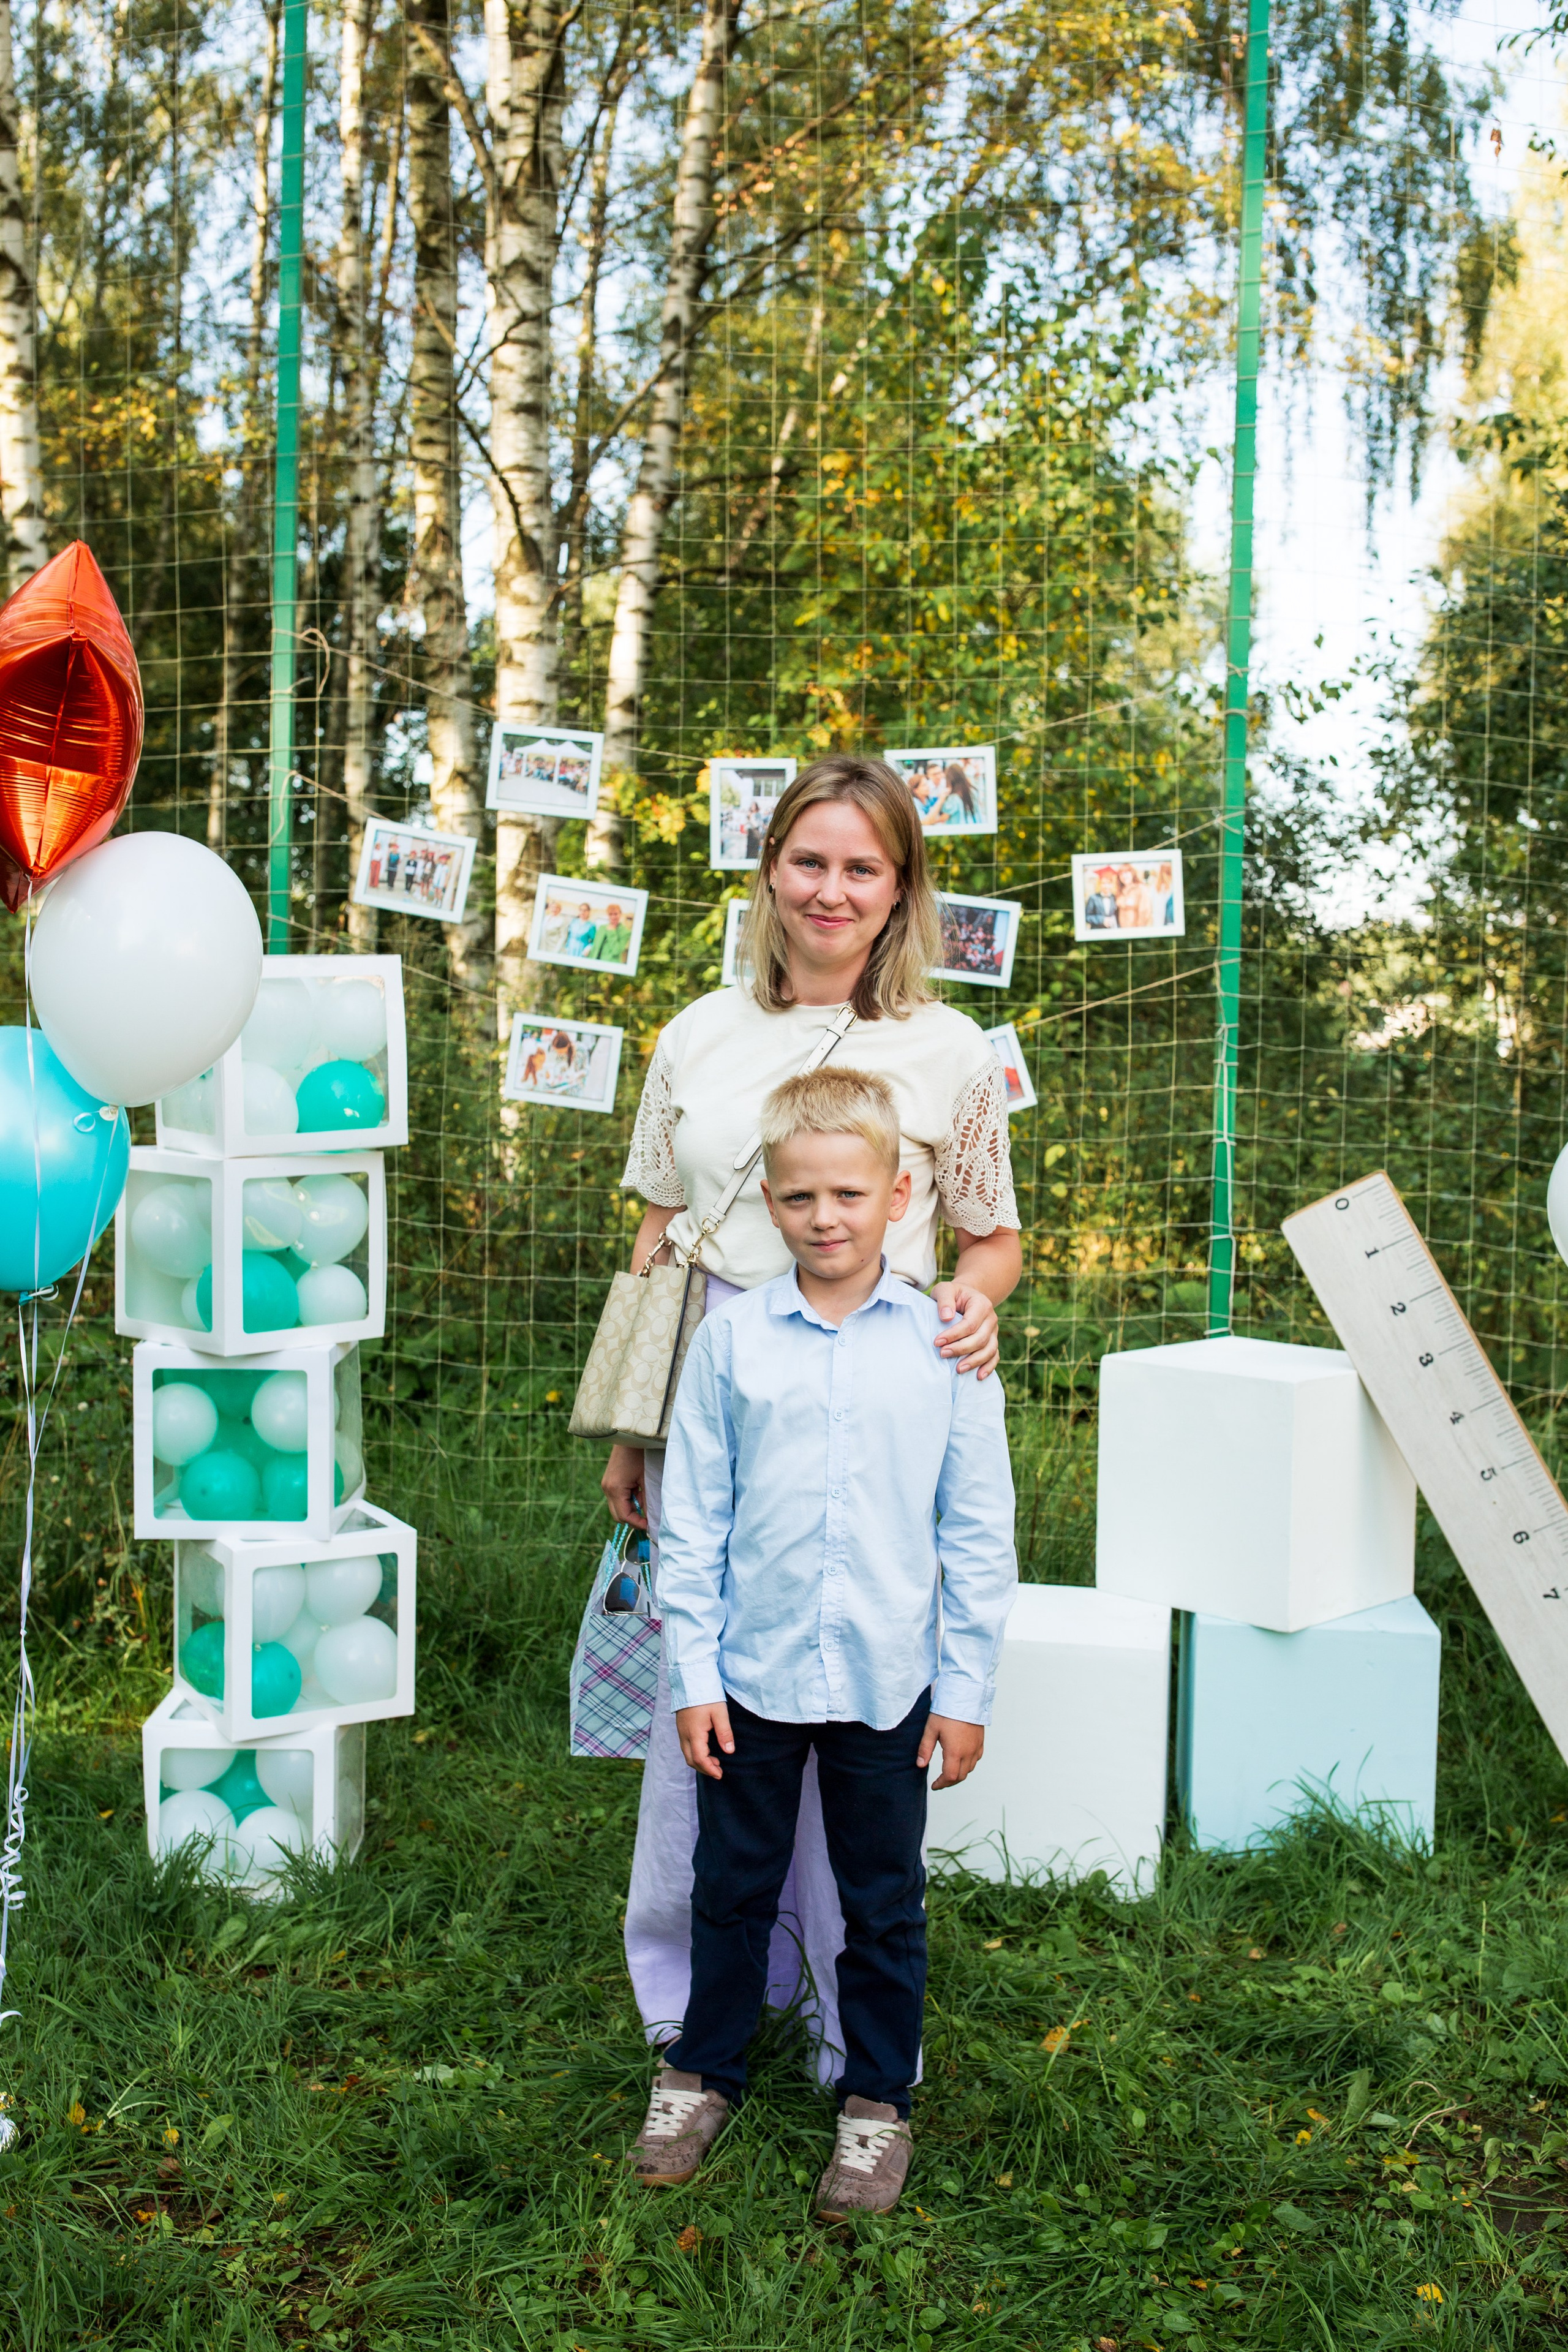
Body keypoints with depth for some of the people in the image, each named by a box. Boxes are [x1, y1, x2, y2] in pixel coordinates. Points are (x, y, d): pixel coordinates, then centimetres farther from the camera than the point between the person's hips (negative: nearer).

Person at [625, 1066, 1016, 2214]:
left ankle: (878, 2101, 31)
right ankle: (702, 2074, 35)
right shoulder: (732, 1337, -4)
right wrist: (694, 1670, -2)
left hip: (888, 1680, 0)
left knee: (884, 1902, 13)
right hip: (753, 1671, 1)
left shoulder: (943, 1343, -5)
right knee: (733, 1887, 16)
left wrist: (967, 1688, -1)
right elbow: (693, 1518, 0)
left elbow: (978, 1530, -1)